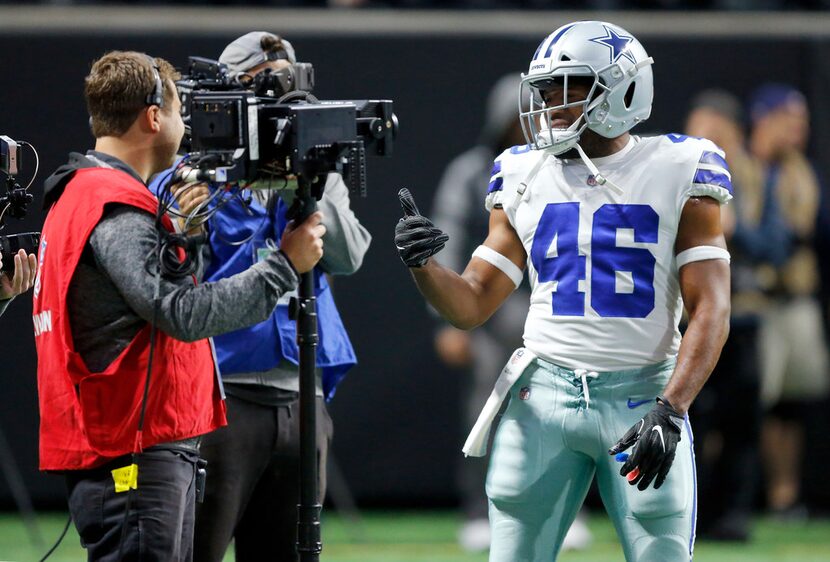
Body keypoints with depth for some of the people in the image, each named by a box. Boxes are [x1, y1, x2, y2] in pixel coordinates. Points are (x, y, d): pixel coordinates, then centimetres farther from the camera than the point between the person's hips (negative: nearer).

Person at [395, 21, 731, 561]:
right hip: (545, 396, 3)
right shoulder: (525, 178, 10)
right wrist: (423, 264, -9)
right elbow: (471, 306, 12)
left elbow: (711, 311, -5)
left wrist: (671, 409, -17)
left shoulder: (677, 173, 0)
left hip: (643, 394, -3)